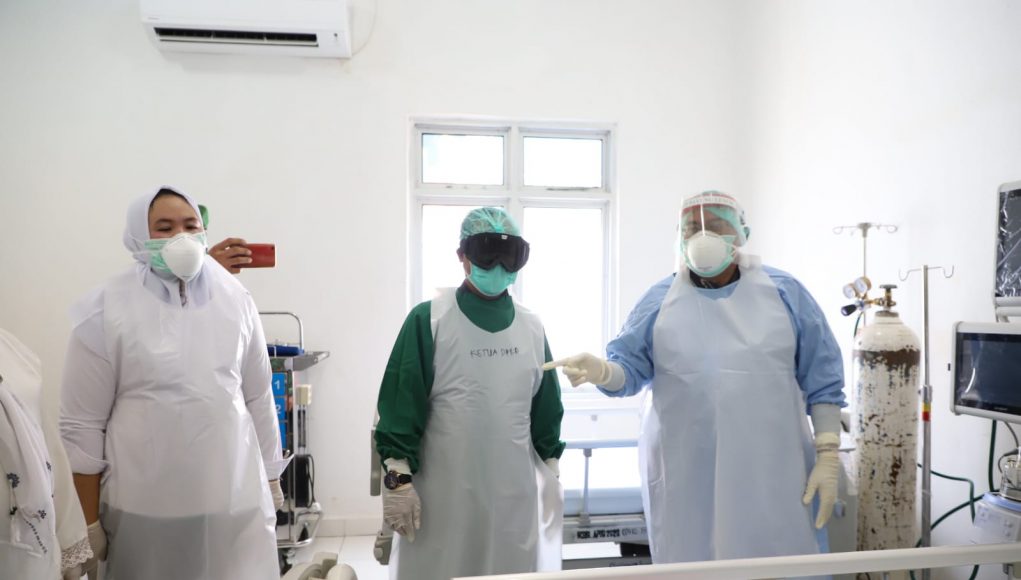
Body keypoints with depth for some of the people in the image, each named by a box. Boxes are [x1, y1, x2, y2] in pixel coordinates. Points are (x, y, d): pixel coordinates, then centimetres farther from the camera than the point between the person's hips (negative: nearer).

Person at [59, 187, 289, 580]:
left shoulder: (236, 300, 2)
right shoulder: (106, 311, -6)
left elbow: (259, 399, 7)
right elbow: (82, 425, -3)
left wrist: (270, 480, 11)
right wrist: (89, 523, -1)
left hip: (235, 498, 2)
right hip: (146, 506, -2)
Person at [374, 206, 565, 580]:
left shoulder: (532, 328, 7)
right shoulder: (429, 320, -7)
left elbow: (546, 408, 13)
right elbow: (401, 403, -8)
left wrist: (552, 473, 13)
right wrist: (398, 478, -10)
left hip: (514, 493, 4)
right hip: (443, 494, -4)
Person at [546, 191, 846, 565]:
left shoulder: (784, 292, 4)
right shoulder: (660, 299, 5)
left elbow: (822, 381, 4)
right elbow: (629, 368, 2)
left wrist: (827, 457, -2)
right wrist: (600, 371, -21)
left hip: (771, 474, 0)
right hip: (684, 477, 1)